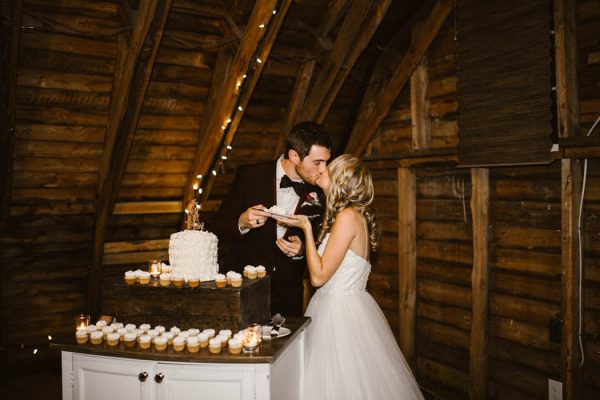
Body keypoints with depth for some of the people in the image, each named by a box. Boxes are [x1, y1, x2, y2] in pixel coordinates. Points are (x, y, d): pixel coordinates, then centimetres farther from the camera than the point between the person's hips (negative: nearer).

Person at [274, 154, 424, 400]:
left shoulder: (348, 216, -19)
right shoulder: (354, 214, 9)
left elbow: (318, 276, -19)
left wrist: (306, 228, -15)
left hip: (341, 311, -9)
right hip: (340, 306, 9)